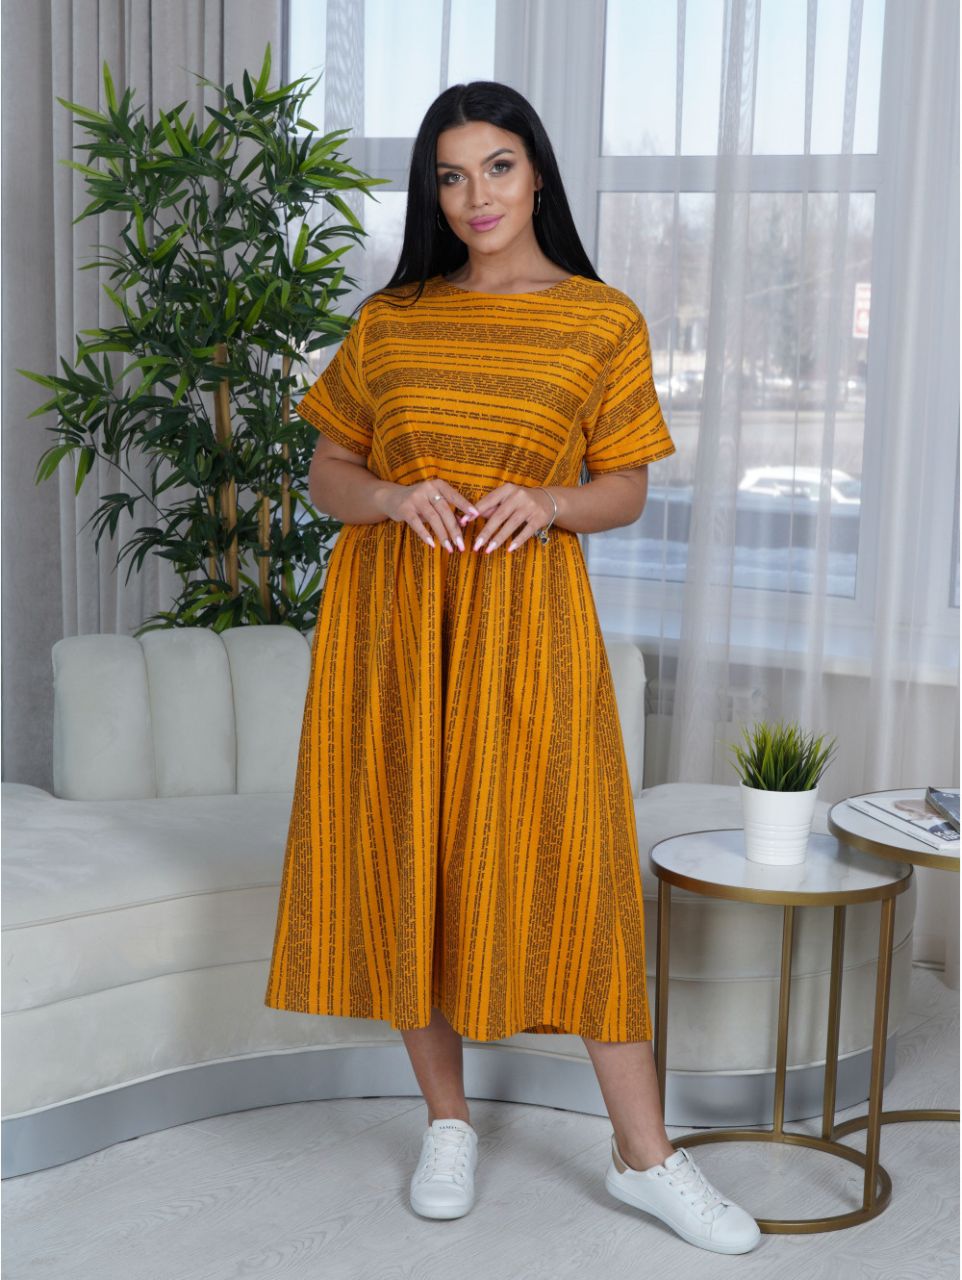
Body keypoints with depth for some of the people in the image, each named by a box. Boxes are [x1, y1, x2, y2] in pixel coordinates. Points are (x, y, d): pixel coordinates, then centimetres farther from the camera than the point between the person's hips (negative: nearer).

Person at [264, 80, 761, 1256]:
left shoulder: (604, 321, 2)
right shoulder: (387, 319, 7)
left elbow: (626, 489, 5)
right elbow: (329, 472, 10)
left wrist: (547, 502, -16)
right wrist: (397, 497, -11)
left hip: (523, 615, -2)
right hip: (389, 614, 2)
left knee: (570, 861, -4)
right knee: (406, 854, 5)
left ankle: (643, 1156, 8)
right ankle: (447, 1123, 23)